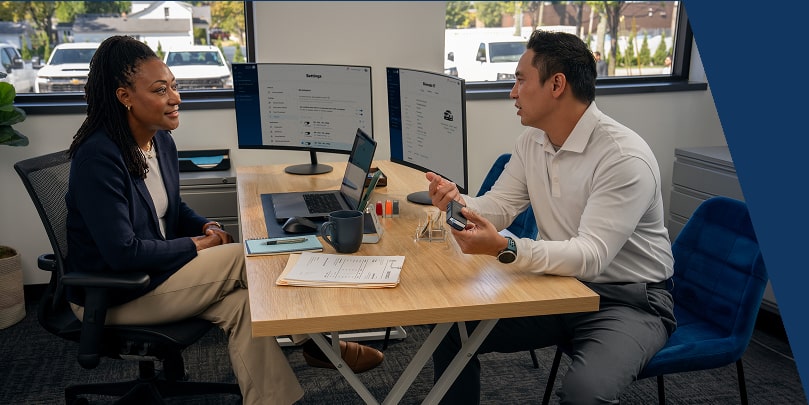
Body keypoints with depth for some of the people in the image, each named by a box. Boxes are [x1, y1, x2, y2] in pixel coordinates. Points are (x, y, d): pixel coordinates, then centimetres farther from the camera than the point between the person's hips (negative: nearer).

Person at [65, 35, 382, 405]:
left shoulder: (162, 141, 3)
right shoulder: (98, 157, -24)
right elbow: (123, 253, -26)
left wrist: (208, 227, -3)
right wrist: (197, 245, -15)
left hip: (154, 270, 8)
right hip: (110, 298, -7)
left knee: (239, 303, -18)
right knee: (245, 258, -16)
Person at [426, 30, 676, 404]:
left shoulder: (625, 158, -24)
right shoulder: (531, 141, 1)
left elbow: (591, 256, -31)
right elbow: (498, 207, 2)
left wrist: (504, 249, -44)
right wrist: (457, 201, -20)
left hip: (628, 300, -6)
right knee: (452, 331, -4)